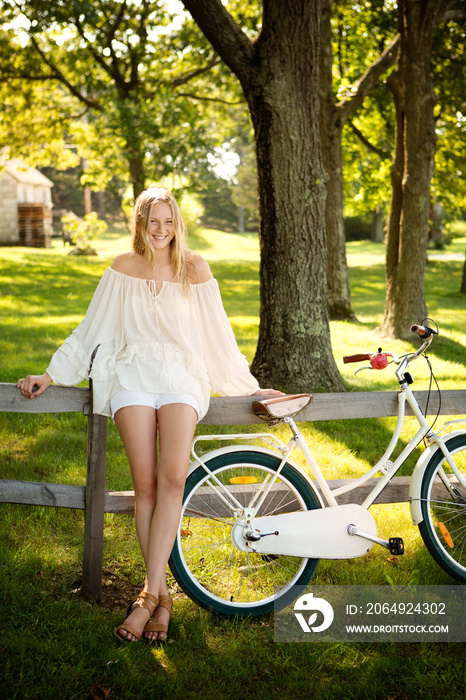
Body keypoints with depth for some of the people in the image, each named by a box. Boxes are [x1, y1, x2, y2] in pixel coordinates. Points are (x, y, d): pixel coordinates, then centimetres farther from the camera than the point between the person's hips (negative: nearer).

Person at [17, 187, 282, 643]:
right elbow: (91, 328, 17)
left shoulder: (194, 268, 11)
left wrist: (248, 386, 18)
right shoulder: (123, 269, 12)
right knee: (145, 483, -17)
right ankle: (161, 596, -7)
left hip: (182, 375, 0)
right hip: (132, 373, 0)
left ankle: (149, 594, -20)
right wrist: (51, 375, 14)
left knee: (173, 477, -24)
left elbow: (216, 332, 16)